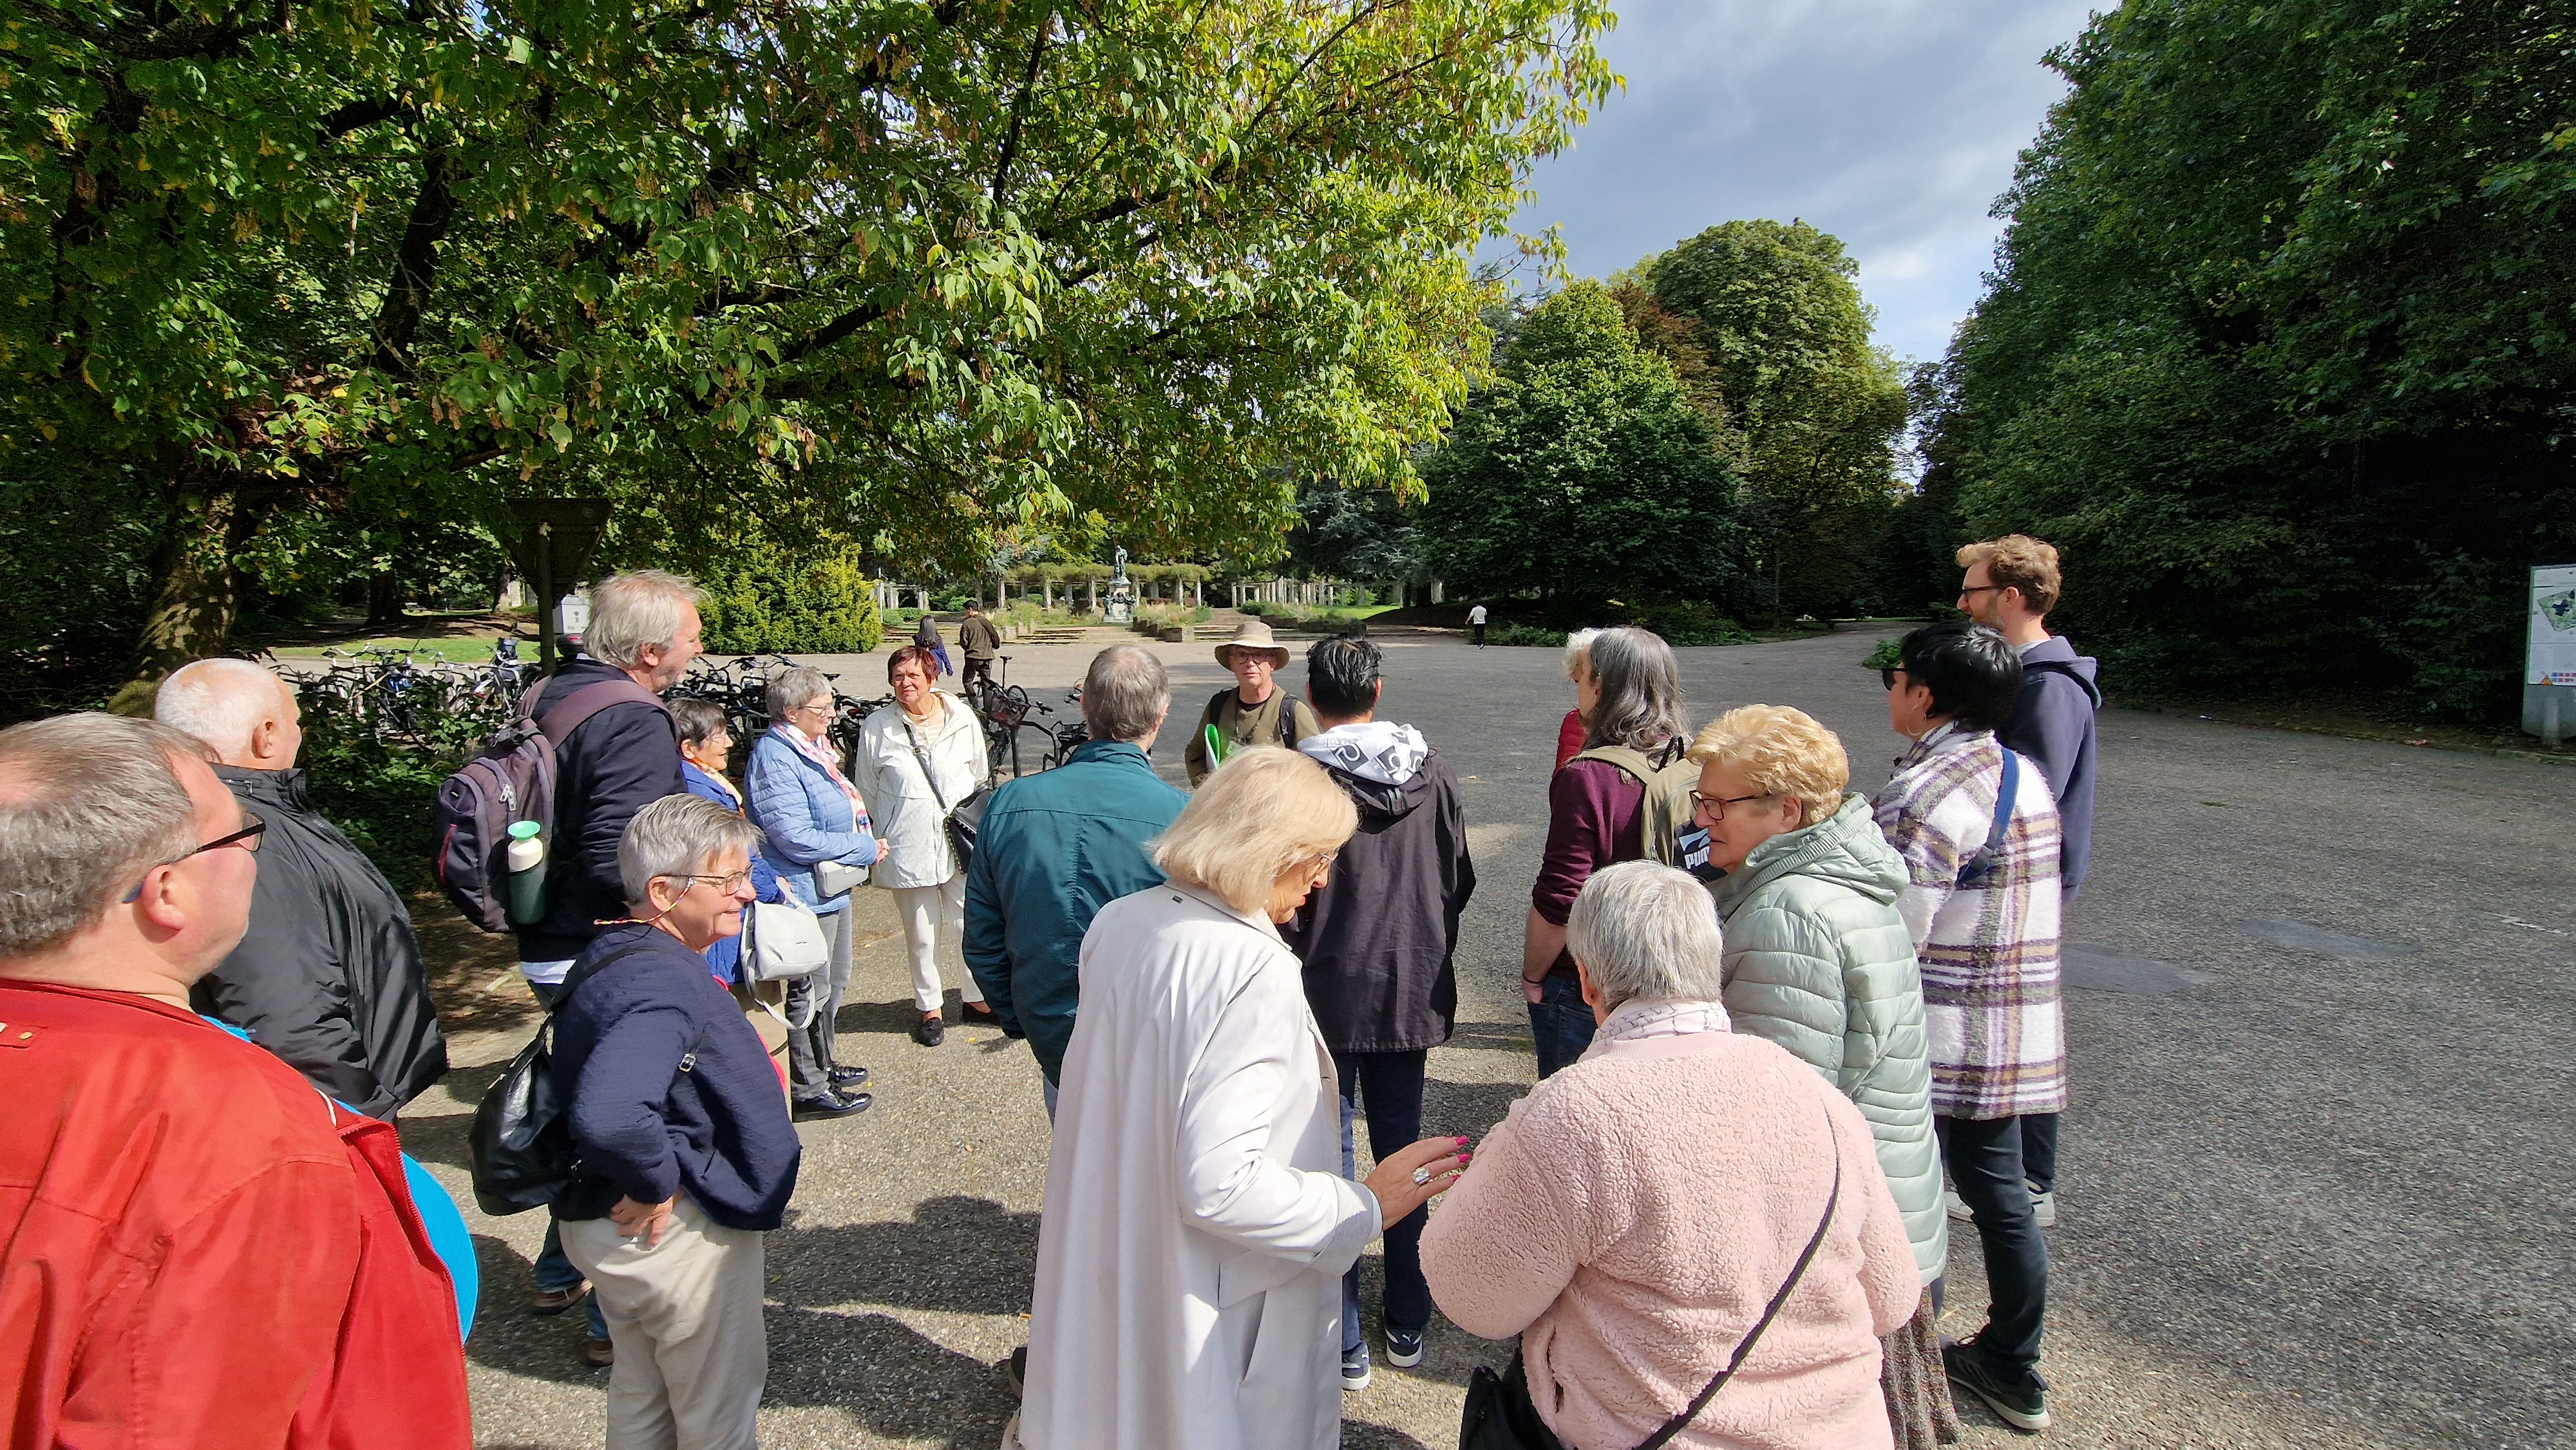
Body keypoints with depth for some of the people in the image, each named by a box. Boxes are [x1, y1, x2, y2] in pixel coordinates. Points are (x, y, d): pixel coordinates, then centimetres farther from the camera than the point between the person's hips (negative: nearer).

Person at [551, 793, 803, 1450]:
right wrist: (656, 1186, -28)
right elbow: (607, 1116, -46)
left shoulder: (613, 954, 3)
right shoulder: (664, 982, -31)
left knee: (641, 1394, 28)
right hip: (680, 1229, -9)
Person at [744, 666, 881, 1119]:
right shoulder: (775, 758, -21)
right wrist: (866, 849, -18)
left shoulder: (812, 749, 10)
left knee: (834, 980, 22)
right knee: (810, 991, 2)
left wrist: (868, 843, 4)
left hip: (833, 886, 10)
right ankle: (807, 1088, 16)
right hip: (807, 891, -10)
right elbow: (796, 839, -26)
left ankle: (822, 1062, 39)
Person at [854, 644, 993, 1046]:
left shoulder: (963, 719, 0)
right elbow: (866, 792, 8)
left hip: (961, 842, 1)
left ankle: (979, 997, 27)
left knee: (970, 925, 7)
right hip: (907, 846, 0)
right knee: (920, 933, 11)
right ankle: (930, 1006, 29)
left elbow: (980, 779, 13)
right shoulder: (876, 728, -2)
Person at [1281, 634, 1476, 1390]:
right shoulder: (1434, 773, -2)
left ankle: (1344, 1344, 19)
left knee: (1329, 1161, 9)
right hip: (1413, 991, 4)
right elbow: (1459, 882, 6)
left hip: (1328, 995, -4)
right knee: (1404, 1152, 18)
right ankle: (1408, 1326, 31)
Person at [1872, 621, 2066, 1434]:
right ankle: (2012, 1369, 37)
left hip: (1935, 1045, -9)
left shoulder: (1928, 794, -22)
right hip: (2013, 1039, 9)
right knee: (2000, 1197, 21)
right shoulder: (2026, 777, 7)